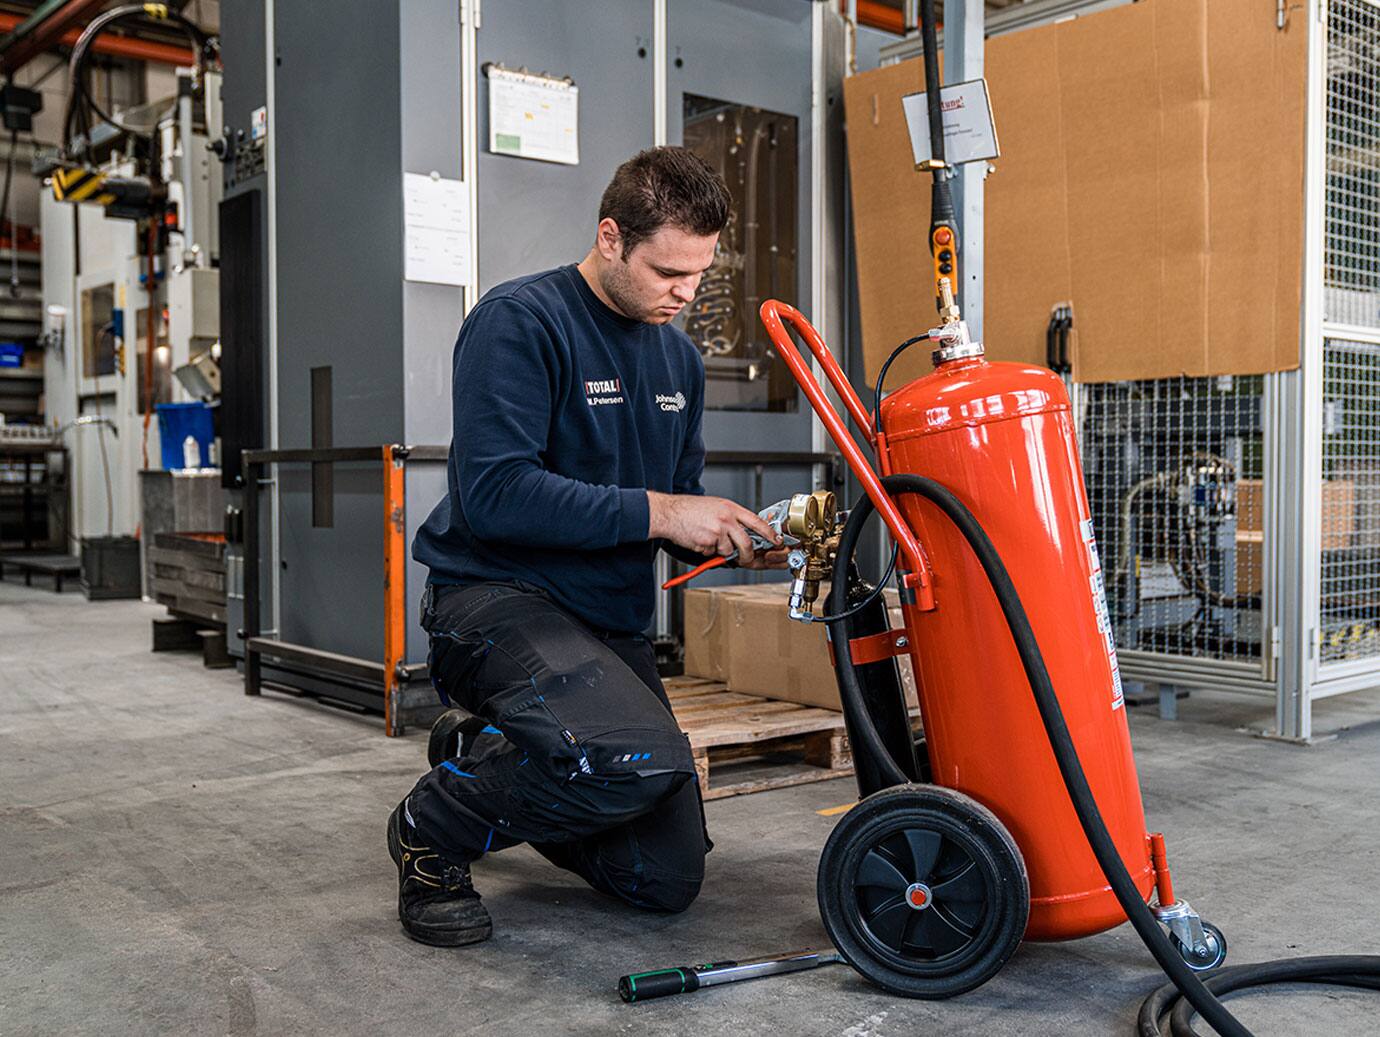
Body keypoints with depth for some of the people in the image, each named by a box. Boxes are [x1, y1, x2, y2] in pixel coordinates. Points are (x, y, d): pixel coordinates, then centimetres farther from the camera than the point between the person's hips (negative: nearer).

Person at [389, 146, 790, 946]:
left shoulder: (679, 356, 12)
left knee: (669, 880, 6)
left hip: (612, 620, 8)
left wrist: (738, 542, -6)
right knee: (639, 755, -35)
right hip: (499, 598, -7)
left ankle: (496, 762, 29)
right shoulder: (521, 322, -13)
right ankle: (436, 829, -7)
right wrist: (654, 513, -24)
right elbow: (492, 494, -24)